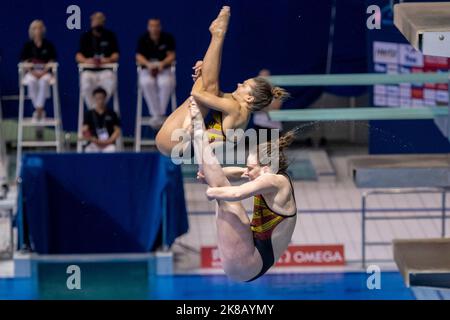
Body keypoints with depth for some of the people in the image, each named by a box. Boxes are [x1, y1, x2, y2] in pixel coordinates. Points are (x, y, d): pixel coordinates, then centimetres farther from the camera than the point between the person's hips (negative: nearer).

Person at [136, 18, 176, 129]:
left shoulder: (167, 38, 3)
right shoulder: (143, 40, 5)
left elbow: (171, 55, 0)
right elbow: (139, 57, -1)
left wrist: (162, 64, -20)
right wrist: (148, 64, -22)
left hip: (164, 70, 0)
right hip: (147, 70, 0)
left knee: (166, 83, -36)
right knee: (147, 83, -36)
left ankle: (161, 114, -29)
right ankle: (155, 115, -34)